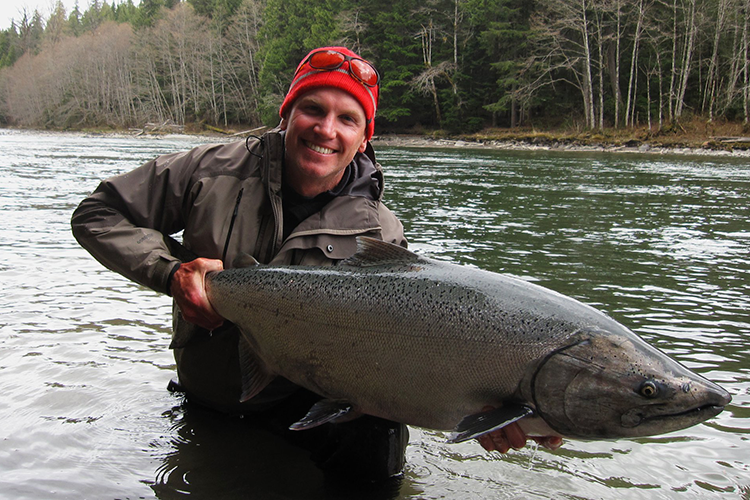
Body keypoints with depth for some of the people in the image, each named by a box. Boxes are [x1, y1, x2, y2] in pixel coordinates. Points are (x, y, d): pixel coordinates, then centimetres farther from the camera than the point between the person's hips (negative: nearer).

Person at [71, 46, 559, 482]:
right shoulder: (215, 172, -12)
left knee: (374, 430, -25)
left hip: (310, 410, -2)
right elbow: (98, 213, -5)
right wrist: (171, 271, -22)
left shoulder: (380, 237, -15)